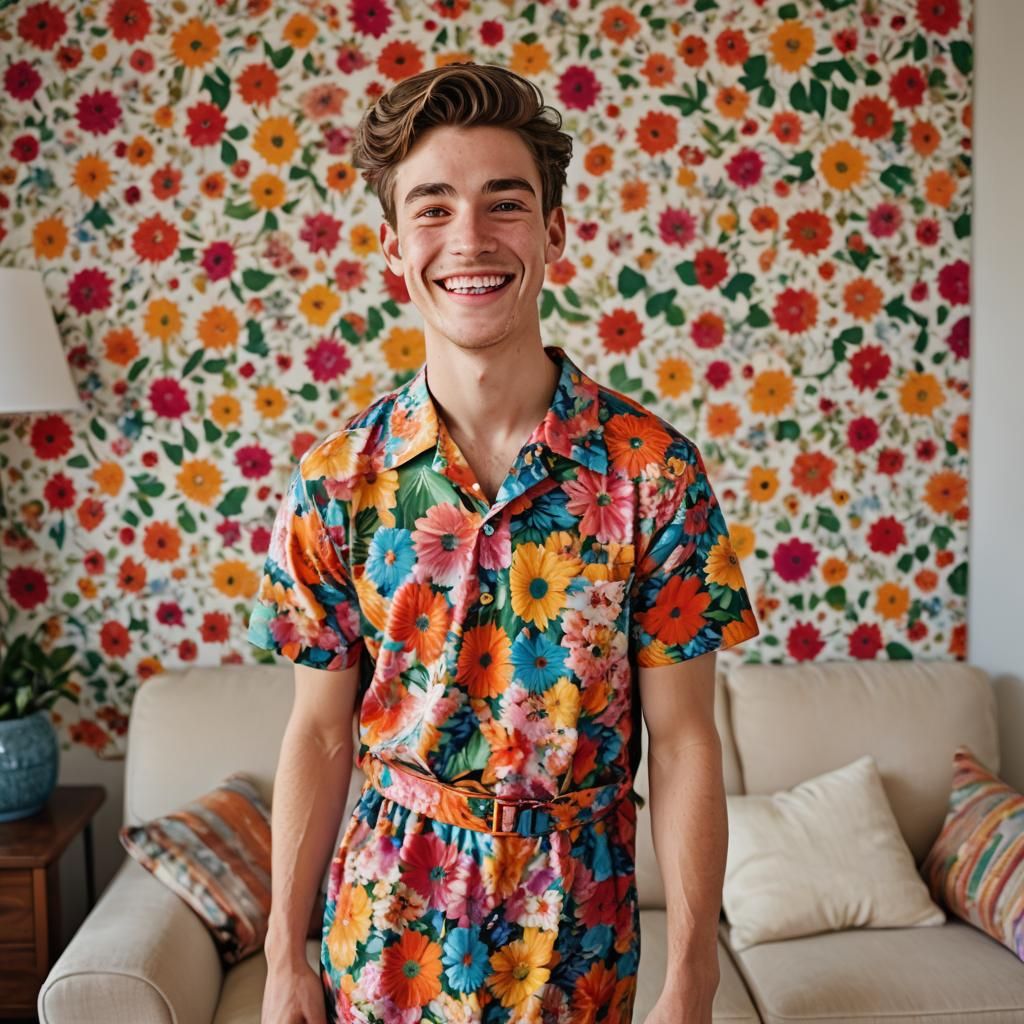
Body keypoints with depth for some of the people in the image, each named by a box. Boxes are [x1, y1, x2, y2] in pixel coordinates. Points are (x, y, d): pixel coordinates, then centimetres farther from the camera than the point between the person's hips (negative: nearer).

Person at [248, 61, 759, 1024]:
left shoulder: (656, 469, -13)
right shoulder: (336, 477, -8)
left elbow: (681, 741, -9)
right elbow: (320, 732, -2)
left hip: (578, 938, 0)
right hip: (388, 934, 1)